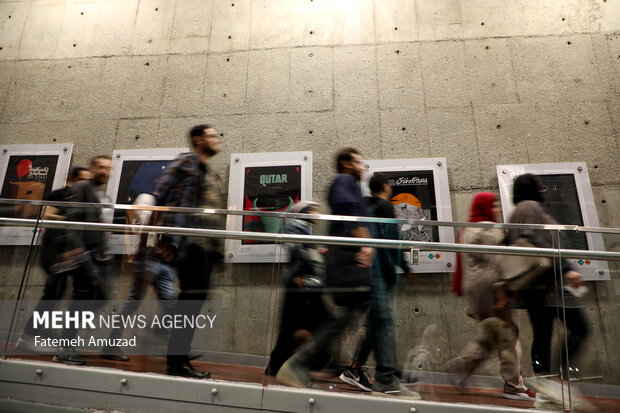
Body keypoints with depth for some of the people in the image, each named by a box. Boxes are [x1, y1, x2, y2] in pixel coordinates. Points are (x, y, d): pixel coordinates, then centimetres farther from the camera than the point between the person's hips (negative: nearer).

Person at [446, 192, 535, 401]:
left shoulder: (464, 231, 13)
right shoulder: (495, 230, -6)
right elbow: (501, 261, -13)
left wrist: (458, 287, 18)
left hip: (471, 288, 7)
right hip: (492, 286, -7)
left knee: (487, 335, 16)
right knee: (508, 334, 4)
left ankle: (462, 363, 3)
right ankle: (513, 386, 11)